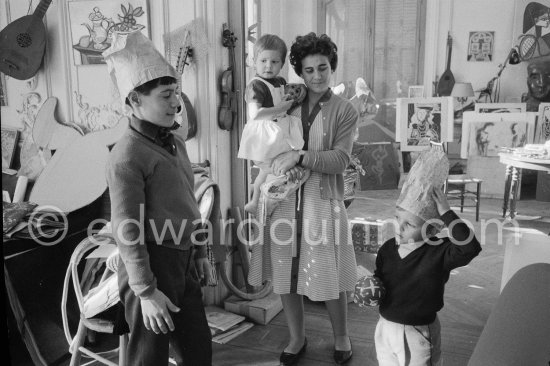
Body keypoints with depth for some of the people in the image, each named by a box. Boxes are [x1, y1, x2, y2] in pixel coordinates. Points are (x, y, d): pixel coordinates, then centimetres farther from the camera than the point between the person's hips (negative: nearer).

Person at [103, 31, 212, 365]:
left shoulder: (175, 143, 8)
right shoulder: (127, 156, -18)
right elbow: (127, 230, -19)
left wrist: (200, 252, 18)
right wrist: (146, 292, -18)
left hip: (181, 264, 8)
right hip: (151, 265, -8)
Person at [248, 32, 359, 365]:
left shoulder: (345, 110, -1)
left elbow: (340, 160, -11)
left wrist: (299, 156, -23)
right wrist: (284, 163, -13)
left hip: (323, 201, -3)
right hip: (284, 200, 3)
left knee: (330, 278, 6)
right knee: (286, 275, 11)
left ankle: (342, 338, 32)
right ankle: (297, 338, 34)